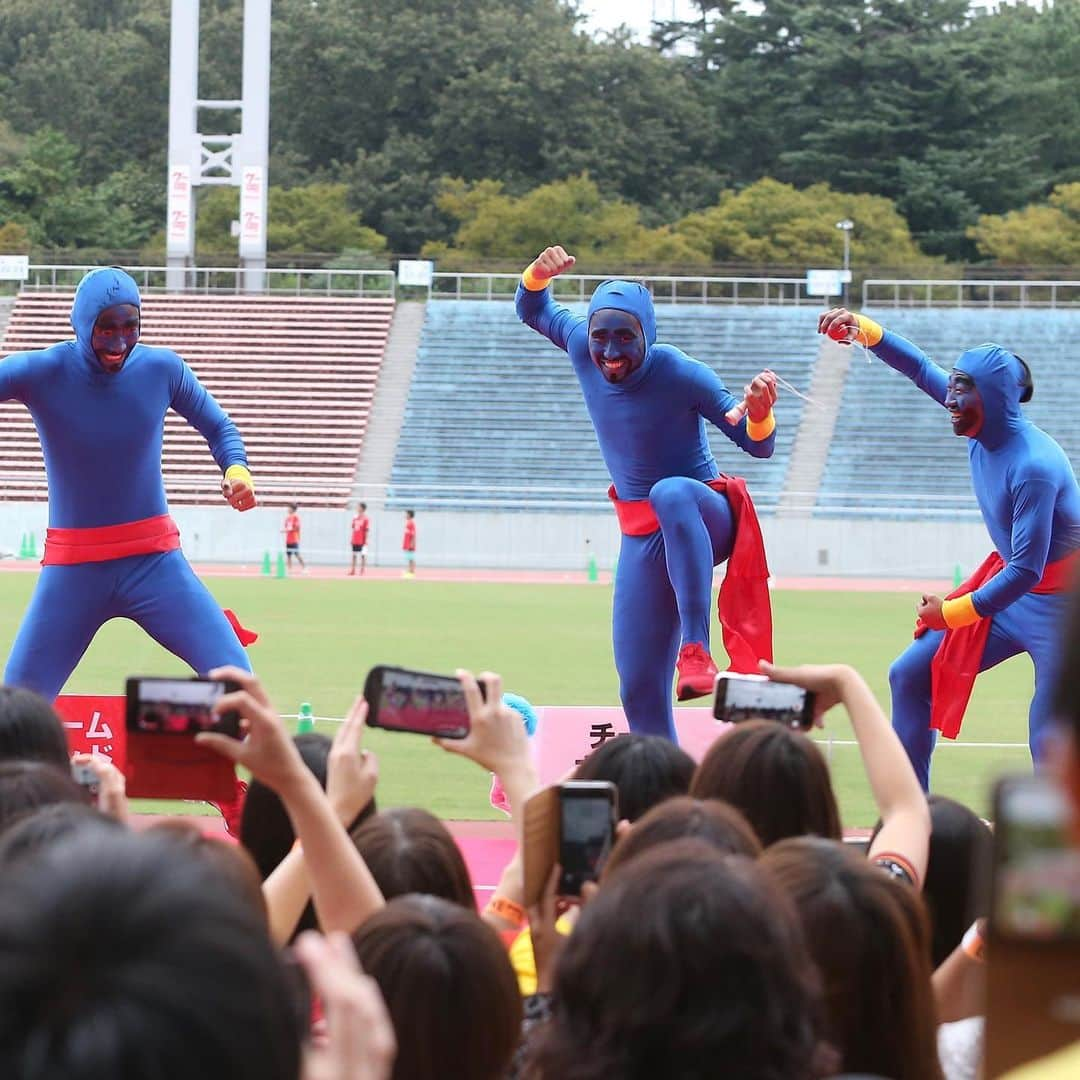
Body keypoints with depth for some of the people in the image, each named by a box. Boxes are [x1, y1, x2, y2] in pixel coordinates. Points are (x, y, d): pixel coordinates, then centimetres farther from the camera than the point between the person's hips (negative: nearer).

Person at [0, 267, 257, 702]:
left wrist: (236, 467, -10)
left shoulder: (162, 369, -4)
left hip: (155, 562, 1)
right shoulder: (39, 373, -10)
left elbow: (219, 426, 10)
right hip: (72, 568, -1)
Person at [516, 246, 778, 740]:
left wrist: (759, 414, -37)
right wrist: (538, 273, -8)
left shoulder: (681, 374, -20)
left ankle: (696, 648, -47)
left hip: (705, 517, -5)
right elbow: (533, 311, 14)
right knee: (640, 690, -1)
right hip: (641, 535, 5)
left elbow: (757, 445, -14)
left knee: (671, 494, -42)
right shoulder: (583, 349, -6)